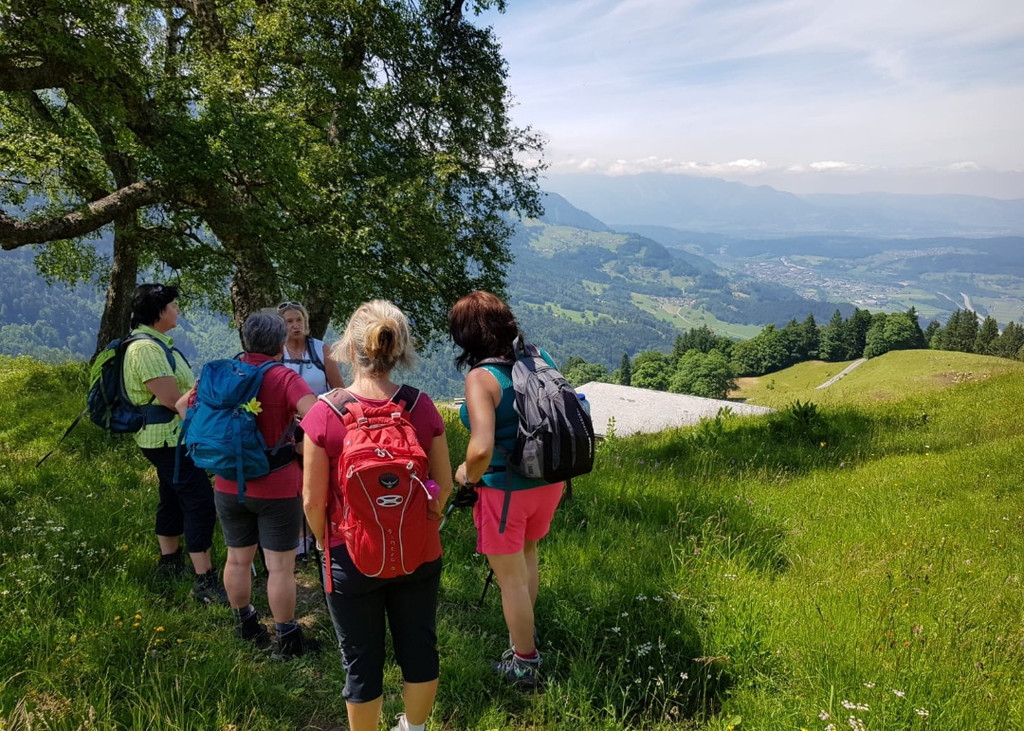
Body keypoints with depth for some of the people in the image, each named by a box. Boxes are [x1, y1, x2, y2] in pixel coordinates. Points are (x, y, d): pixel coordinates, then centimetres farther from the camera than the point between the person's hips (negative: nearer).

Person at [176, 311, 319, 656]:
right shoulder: (285, 379, -16)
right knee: (280, 566, 5)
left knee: (237, 559, 19)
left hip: (228, 487, 5)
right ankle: (288, 638, 16)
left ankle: (245, 625, 37)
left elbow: (183, 405, 12)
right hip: (277, 489, -5)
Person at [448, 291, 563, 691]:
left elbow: (481, 449, -32)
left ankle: (524, 664, 30)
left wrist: (467, 474, -11)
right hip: (549, 480, 7)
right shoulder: (537, 358, -3)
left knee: (511, 579, 12)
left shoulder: (481, 378, -22)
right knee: (527, 554, 30)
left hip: (505, 490, -7)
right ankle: (525, 635, 50)